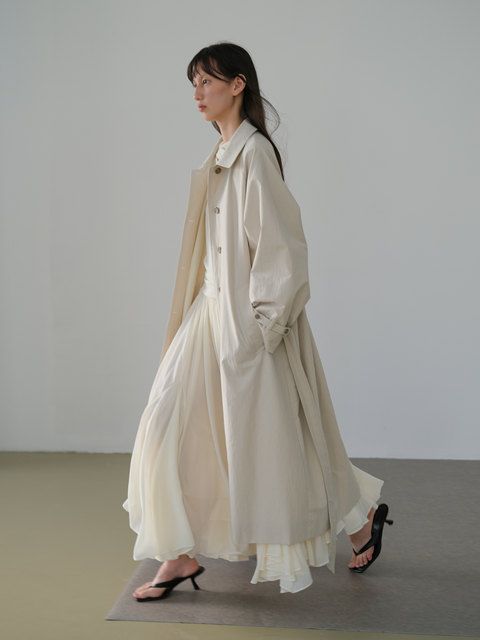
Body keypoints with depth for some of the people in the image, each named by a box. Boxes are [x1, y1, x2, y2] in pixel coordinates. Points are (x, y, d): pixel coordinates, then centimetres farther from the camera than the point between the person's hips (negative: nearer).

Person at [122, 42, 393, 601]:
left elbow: (281, 242, -19)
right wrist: (204, 304, 18)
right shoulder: (220, 155, 13)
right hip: (212, 313, 9)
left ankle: (361, 514, 26)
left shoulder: (255, 151, -14)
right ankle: (182, 555, 17)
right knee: (176, 424, 6)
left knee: (269, 437, 3)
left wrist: (264, 323, -19)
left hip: (249, 319, -9)